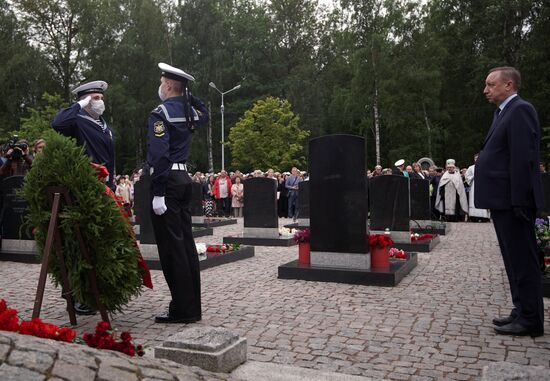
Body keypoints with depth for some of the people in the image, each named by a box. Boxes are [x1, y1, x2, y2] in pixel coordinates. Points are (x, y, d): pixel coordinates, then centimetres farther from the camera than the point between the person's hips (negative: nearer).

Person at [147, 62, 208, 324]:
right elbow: (204, 115, 39)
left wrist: (158, 194, -20)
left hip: (168, 180, -8)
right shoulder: (189, 111, 12)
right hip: (184, 178, 8)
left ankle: (182, 310, -2)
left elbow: (159, 155, -19)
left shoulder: (161, 113, -10)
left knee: (171, 245, -5)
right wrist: (187, 95, 25)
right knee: (186, 243, 9)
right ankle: (193, 307, 16)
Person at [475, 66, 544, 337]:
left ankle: (530, 320, 7)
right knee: (514, 259, 15)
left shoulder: (520, 110, -13)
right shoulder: (504, 112, 18)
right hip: (503, 201, 10)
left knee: (522, 259, -2)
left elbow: (523, 159, -20)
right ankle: (522, 312, 26)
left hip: (513, 201, -10)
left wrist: (518, 202, -22)